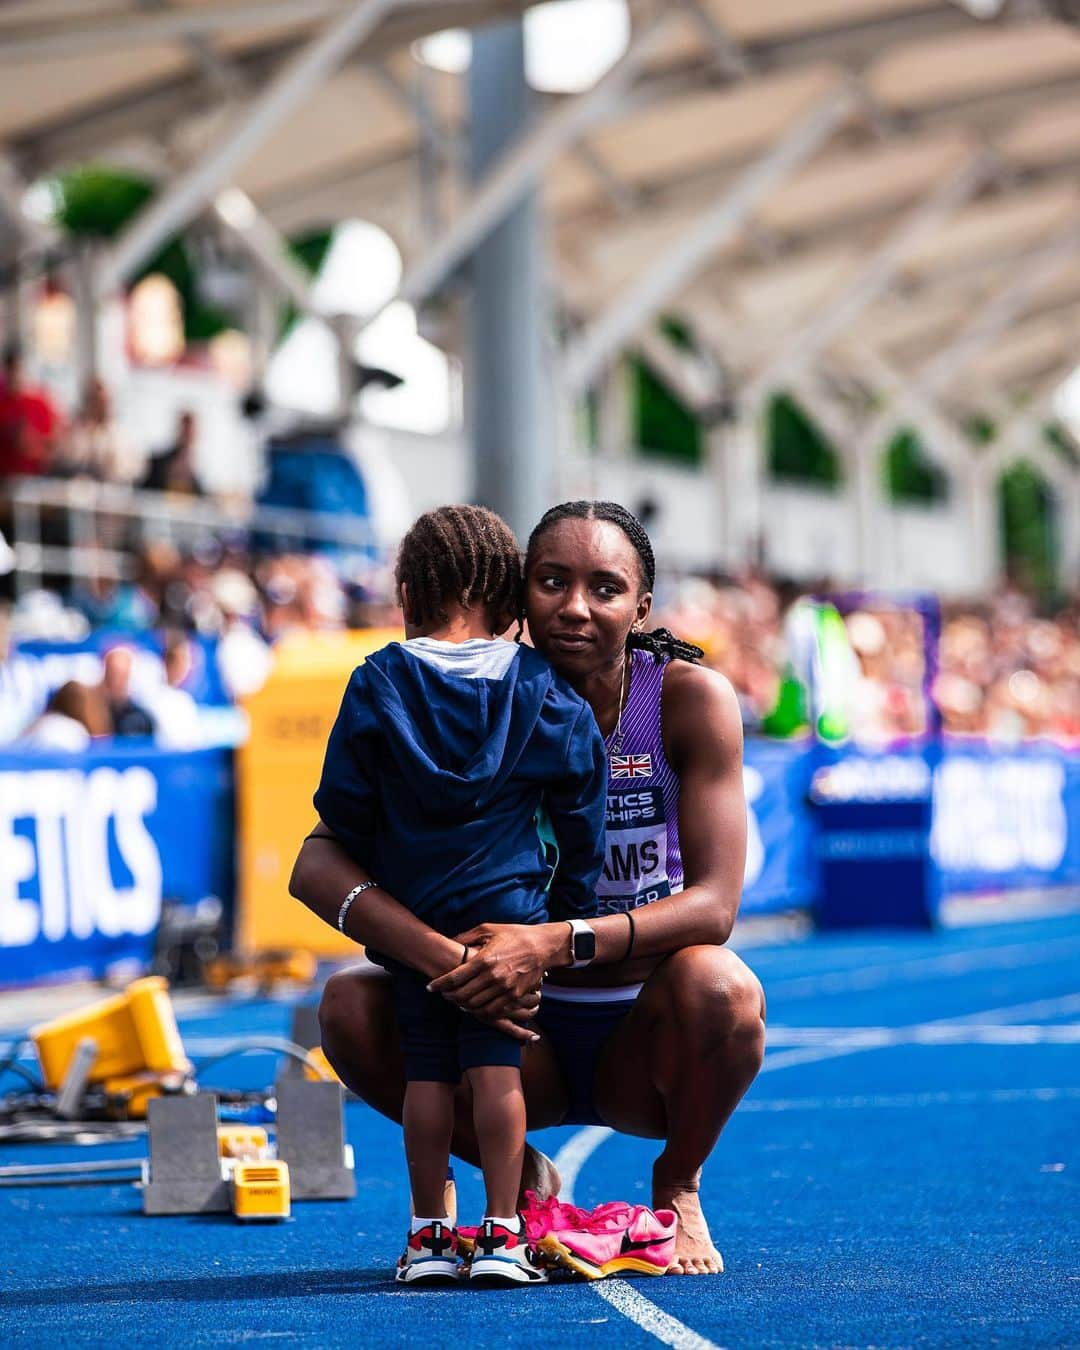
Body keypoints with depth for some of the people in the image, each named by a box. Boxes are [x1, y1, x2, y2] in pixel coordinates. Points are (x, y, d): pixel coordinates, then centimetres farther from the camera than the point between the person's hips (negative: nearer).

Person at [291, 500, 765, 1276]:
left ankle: (678, 1188, -3)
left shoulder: (691, 698, -14)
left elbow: (714, 904, -23)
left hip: (644, 1045, -2)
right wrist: (440, 956, -41)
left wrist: (552, 944, -40)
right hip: (527, 1043, 2)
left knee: (716, 984, -35)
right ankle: (525, 1183, 3)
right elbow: (317, 865, -21)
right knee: (350, 1007, -24)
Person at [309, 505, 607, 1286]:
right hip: (510, 909, 0)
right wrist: (572, 906, 14)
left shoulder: (378, 687, -1)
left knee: (427, 1072, 5)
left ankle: (430, 1234, 9)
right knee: (497, 1066, -2)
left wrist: (364, 892, 17)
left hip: (407, 917, 0)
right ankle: (502, 1231, -4)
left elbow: (343, 806, 2)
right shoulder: (543, 693, 1)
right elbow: (580, 802, 4)